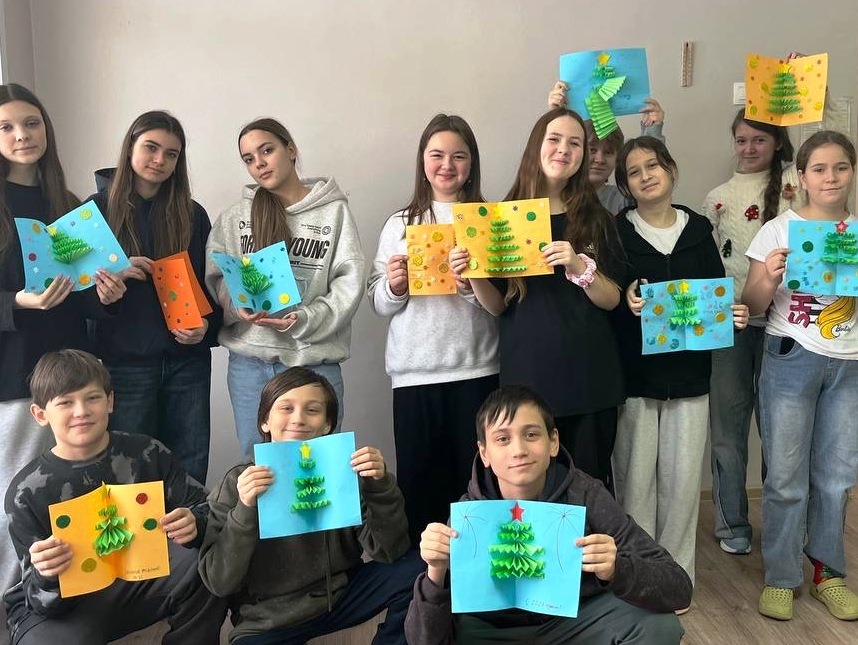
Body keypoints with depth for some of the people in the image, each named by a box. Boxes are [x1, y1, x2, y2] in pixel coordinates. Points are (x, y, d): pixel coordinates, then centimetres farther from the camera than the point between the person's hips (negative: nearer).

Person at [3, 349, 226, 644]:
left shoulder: (145, 454, -9)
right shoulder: (26, 492, -12)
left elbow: (206, 506, -8)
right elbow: (44, 602, -14)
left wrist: (193, 523, -32)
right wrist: (47, 577, -38)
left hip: (141, 576, 2)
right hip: (60, 605, -1)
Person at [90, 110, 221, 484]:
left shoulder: (192, 215, 9)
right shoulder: (98, 209, 3)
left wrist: (207, 325, -6)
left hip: (188, 360, 2)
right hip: (125, 362, -2)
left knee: (190, 471, 5)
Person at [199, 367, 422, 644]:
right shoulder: (239, 482, -12)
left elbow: (388, 553, -12)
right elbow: (219, 582, -16)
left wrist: (381, 486, -27)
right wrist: (244, 511, -30)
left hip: (340, 597, 2)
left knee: (412, 572, -15)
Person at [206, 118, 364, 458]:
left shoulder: (334, 211, 2)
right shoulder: (235, 217, 10)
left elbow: (348, 282, -5)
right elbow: (216, 278, 7)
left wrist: (304, 320, -18)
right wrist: (236, 305, -14)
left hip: (315, 360, -2)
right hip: (249, 361, 2)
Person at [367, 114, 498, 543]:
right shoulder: (399, 224, 10)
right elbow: (377, 303, 9)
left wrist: (477, 285, -15)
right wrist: (394, 286, -11)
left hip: (476, 370, -1)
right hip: (415, 372, 1)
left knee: (476, 479, 2)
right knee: (417, 481, 4)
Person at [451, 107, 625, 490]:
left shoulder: (596, 219, 7)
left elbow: (611, 300, 1)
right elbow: (497, 305, 5)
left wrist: (579, 267, -16)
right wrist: (472, 276, -14)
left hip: (587, 375, 1)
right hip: (526, 374, 0)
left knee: (589, 483, 4)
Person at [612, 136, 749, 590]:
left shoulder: (698, 230, 8)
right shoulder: (616, 232, -1)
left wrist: (733, 314, -8)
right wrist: (626, 302, -24)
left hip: (688, 372, 3)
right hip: (634, 374, -2)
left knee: (683, 478, 6)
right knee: (635, 476, 3)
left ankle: (677, 572, 22)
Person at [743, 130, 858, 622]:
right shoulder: (779, 230, -1)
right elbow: (753, 305, -1)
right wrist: (770, 278, -21)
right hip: (791, 359, -2)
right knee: (786, 476, 2)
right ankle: (780, 577, 17)